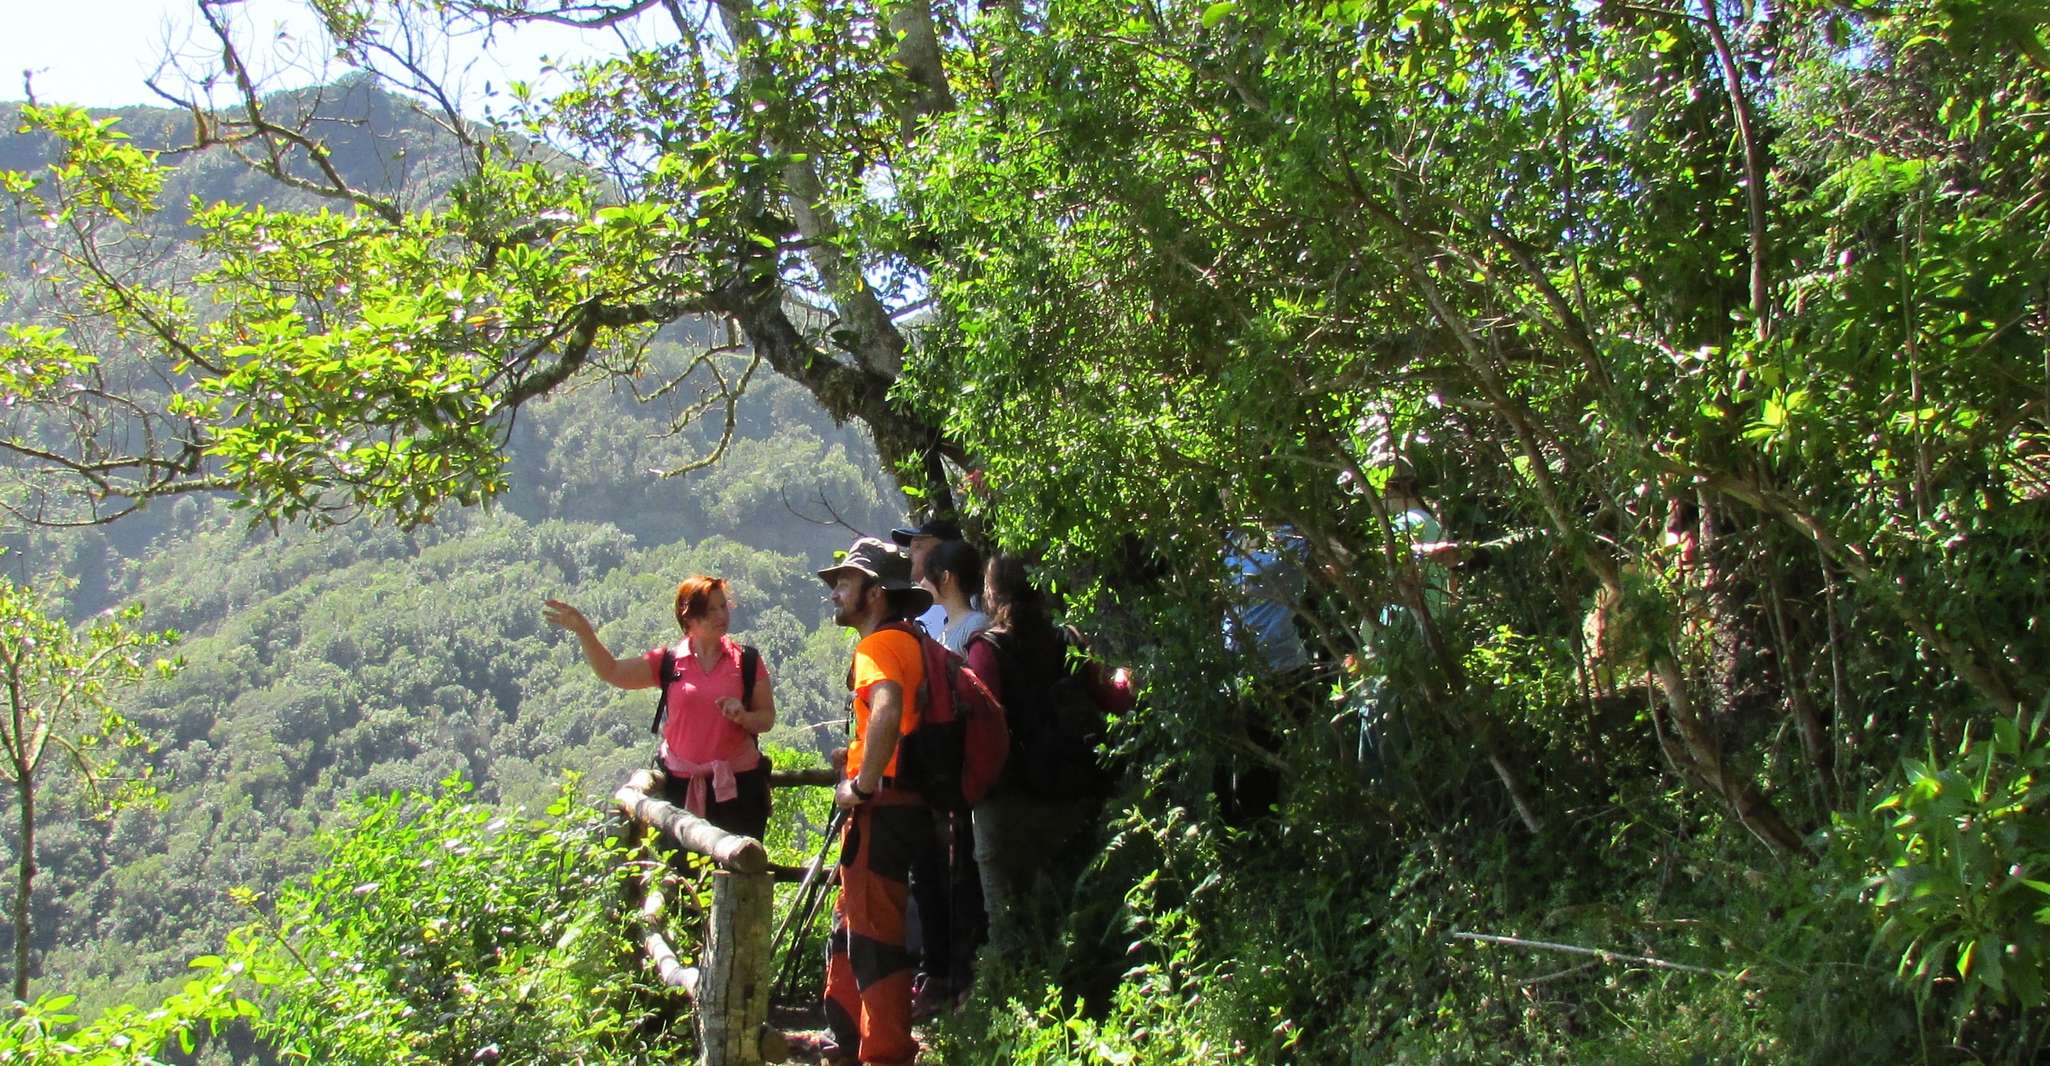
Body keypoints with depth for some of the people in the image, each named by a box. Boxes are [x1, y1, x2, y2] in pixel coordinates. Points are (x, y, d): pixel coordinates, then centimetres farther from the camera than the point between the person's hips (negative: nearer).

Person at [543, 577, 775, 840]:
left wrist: (743, 717, -17)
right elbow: (611, 672, -1)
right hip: (682, 784, 1)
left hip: (737, 782, -1)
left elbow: (768, 718, 4)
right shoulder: (668, 662, 3)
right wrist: (583, 630, -13)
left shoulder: (747, 661, 0)